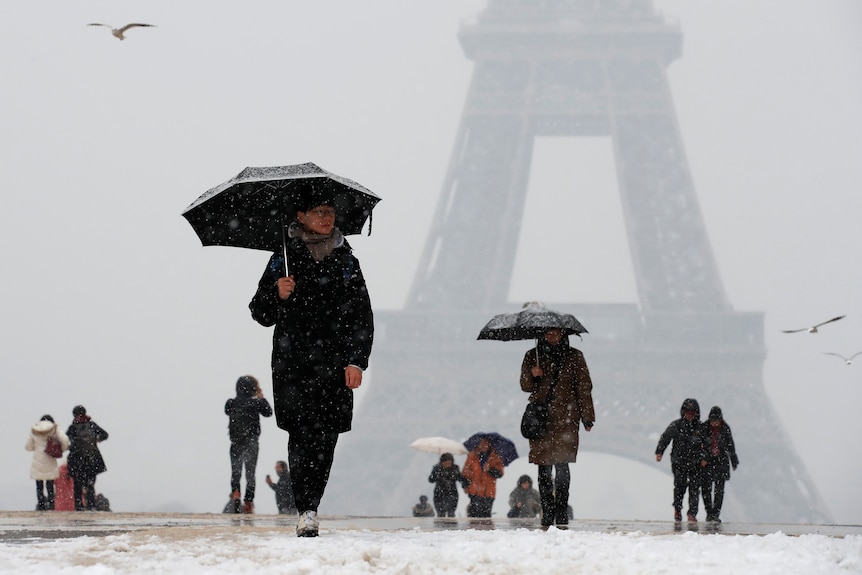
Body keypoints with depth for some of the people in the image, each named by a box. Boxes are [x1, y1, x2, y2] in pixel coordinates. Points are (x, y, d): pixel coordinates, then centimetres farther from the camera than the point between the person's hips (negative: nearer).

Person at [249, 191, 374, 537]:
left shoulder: (346, 262, 11)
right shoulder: (283, 259, 6)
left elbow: (362, 317, 11)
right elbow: (261, 314, 9)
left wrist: (357, 361, 0)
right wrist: (277, 294, -13)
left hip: (333, 364, 2)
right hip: (292, 362, -2)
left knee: (325, 436, -3)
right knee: (301, 432, -11)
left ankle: (310, 506, 7)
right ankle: (306, 511, -11)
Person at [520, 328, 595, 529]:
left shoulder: (574, 357, 9)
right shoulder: (533, 356, 12)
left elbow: (584, 387, 7)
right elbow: (525, 386, 11)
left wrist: (587, 416, 0)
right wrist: (532, 376, -12)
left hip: (566, 418, -2)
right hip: (540, 419, 2)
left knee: (562, 465, -11)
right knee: (544, 468, 0)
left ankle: (561, 514, -8)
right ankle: (547, 514, 4)